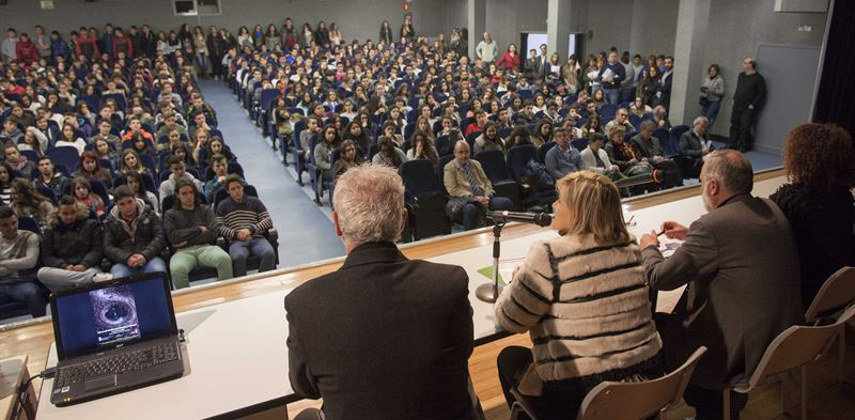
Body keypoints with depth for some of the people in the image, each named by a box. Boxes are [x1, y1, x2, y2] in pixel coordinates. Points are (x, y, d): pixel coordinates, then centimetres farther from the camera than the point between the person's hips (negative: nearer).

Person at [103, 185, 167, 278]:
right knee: (118, 277, -35)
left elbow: (160, 237, 4)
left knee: (158, 271, -35)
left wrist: (145, 255, -13)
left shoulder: (149, 214, 14)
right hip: (123, 261, 1)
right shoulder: (110, 222, 16)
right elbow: (108, 247, 7)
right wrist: (126, 258, -14)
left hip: (149, 258, 0)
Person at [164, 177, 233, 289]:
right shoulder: (170, 214, 18)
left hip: (206, 247, 1)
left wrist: (187, 240, -2)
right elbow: (173, 236, 1)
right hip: (184, 251, -1)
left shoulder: (205, 209, 20)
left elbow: (213, 232, 5)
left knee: (225, 259, -33)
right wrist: (199, 229, 2)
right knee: (177, 269, -37)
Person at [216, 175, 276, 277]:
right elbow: (219, 227, 8)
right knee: (238, 257, -37)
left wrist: (250, 229, -6)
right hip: (236, 241, -1)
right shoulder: (223, 206, 20)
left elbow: (268, 220, 11)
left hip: (257, 238, 1)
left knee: (270, 253, -33)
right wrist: (236, 234, -10)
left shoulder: (255, 202, 21)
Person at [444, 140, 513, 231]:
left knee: (507, 203, -20)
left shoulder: (476, 164, 22)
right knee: (470, 208, -41)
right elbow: (453, 190, -6)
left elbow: (486, 181, 19)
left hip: (483, 198, 5)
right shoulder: (449, 168, 4)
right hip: (464, 199, -5)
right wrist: (474, 197, -15)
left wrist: (487, 196, -3)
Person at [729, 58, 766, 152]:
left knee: (744, 128, -5)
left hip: (748, 108, -7)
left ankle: (743, 147, 4)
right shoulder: (741, 75, 13)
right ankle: (732, 145, 15)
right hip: (737, 106, 7)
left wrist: (753, 105, -13)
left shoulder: (758, 78, -7)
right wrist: (734, 99, 13)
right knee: (734, 125, 8)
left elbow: (761, 93, -9)